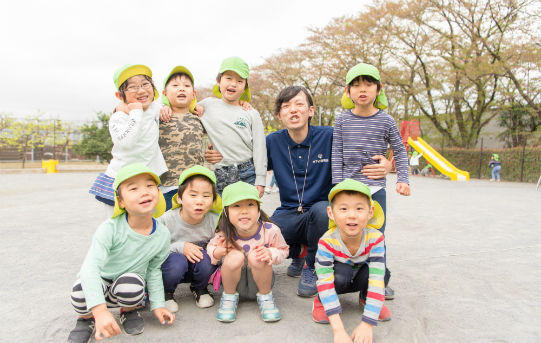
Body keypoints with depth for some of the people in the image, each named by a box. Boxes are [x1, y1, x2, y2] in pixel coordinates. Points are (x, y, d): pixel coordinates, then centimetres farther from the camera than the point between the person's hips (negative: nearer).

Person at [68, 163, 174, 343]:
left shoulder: (162, 235, -15)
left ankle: (130, 311, 5)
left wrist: (157, 305, 1)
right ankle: (86, 318, 4)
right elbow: (91, 267, -36)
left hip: (128, 283, 2)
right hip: (99, 282, -2)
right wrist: (100, 310, -47)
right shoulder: (110, 229, -28)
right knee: (81, 290, -35)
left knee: (132, 284, -34)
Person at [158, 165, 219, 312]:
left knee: (206, 258, -30)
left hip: (198, 266, 2)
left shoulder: (214, 221, -17)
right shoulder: (166, 220, -21)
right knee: (177, 261, -35)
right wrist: (180, 247, -28)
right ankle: (166, 292, 0)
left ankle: (199, 288, 5)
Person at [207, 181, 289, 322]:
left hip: (260, 280, 0)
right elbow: (210, 247, 2)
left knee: (256, 256, -32)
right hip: (234, 281, 0)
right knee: (235, 256, -32)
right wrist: (217, 252, -23)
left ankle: (265, 296, -5)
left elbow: (283, 250, -1)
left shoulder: (270, 230, -20)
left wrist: (270, 253, -25)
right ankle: (229, 296, -4)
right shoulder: (224, 235, -19)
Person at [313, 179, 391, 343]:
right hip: (338, 279, -2)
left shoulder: (375, 238, -30)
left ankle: (365, 298, 4)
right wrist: (338, 329, -43)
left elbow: (377, 280, -34)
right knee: (340, 274, -37)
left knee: (382, 272, -31)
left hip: (360, 278, 2)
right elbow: (325, 282, -36)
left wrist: (367, 324, -40)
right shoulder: (327, 242, -34)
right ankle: (320, 300, -3)